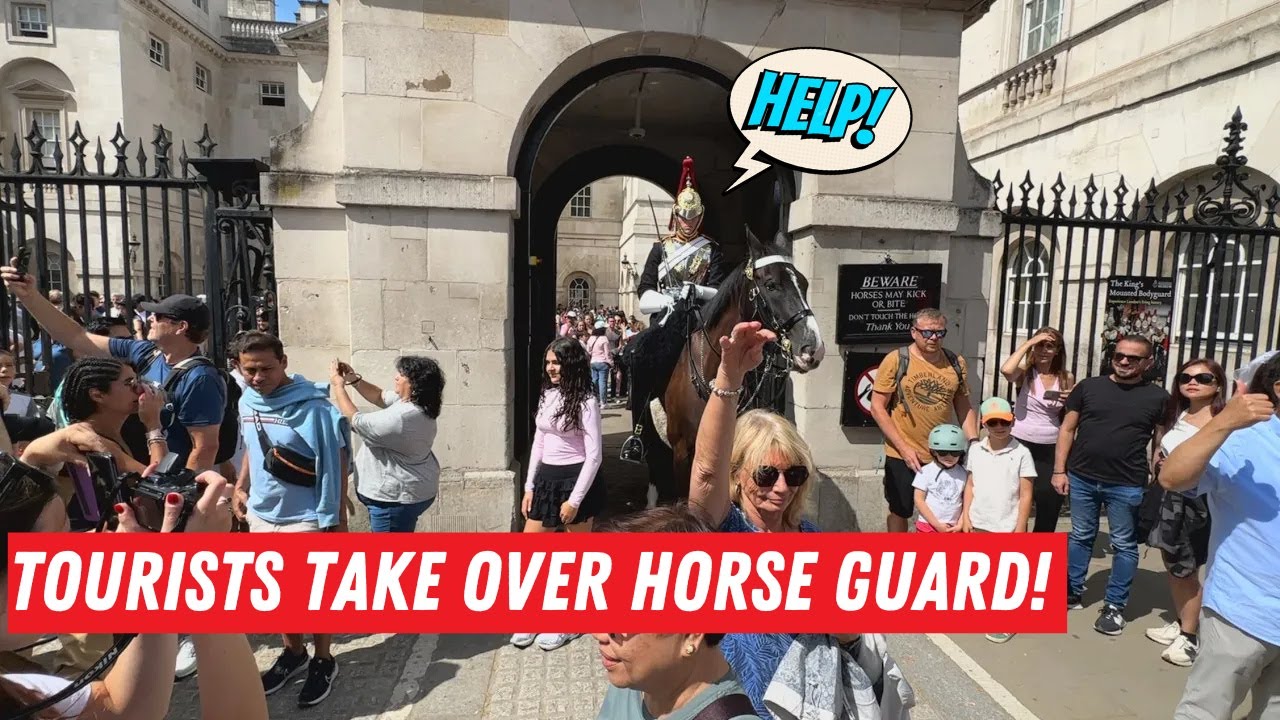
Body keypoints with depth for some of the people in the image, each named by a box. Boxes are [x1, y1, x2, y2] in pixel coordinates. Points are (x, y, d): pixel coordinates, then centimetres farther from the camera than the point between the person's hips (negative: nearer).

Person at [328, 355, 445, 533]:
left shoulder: (401, 418, -30)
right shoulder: (412, 402, 1)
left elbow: (355, 422, -19)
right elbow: (380, 396, 16)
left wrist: (338, 386, -8)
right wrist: (355, 380, 1)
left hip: (397, 498, -10)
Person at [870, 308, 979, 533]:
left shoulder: (956, 363, 3)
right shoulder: (896, 360, -9)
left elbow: (963, 407, 11)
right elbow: (877, 407, -10)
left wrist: (974, 442, -1)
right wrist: (903, 448, -14)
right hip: (902, 455, -3)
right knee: (899, 511, 12)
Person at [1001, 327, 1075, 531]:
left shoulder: (1067, 378, 6)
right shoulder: (1024, 372, -3)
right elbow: (1006, 370, -29)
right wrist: (1028, 343, -18)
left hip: (1051, 449, 3)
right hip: (1020, 445, -3)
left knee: (1050, 504, 7)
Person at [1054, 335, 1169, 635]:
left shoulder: (1158, 397, 1)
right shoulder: (1088, 387, 3)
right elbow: (1067, 430, 5)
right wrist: (1059, 470, -1)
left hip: (1127, 485, -1)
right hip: (1082, 478, 1)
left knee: (1124, 545, 9)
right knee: (1080, 537, 13)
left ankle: (1114, 606, 22)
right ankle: (1072, 593, 26)